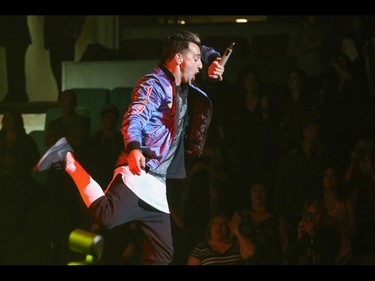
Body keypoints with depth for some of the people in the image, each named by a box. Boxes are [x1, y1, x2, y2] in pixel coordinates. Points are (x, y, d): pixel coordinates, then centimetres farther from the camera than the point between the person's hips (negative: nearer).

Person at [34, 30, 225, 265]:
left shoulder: (183, 86, 23)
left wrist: (215, 61, 18)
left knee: (162, 254, 3)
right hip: (138, 170, -9)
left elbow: (203, 51, 41)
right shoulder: (155, 84, -3)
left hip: (157, 183, 9)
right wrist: (134, 149, -37)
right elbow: (133, 120, -18)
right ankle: (68, 160, -13)